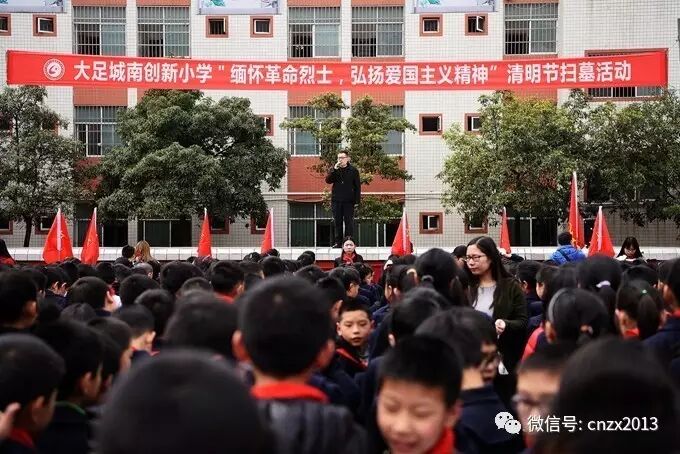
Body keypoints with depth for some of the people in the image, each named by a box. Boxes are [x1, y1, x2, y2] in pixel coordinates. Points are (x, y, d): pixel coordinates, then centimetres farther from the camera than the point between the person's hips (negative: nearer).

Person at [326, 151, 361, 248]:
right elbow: (328, 180, -4)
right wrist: (334, 170, -15)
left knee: (349, 221, -3)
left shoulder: (353, 170, 1)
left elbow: (357, 186, 1)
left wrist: (357, 200, -5)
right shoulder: (334, 169, 9)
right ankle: (338, 242, 10)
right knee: (337, 221, 5)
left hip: (349, 201, -3)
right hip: (336, 200, 3)